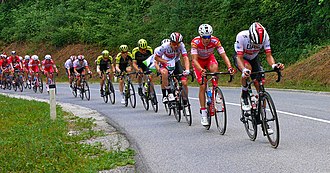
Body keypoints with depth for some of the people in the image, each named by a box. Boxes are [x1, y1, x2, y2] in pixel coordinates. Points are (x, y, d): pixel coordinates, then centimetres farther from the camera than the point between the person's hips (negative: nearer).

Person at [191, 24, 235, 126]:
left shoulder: (215, 41, -28)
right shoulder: (195, 42, -33)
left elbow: (224, 55, -31)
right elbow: (194, 59, -38)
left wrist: (229, 67, -48)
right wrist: (201, 70, -56)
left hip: (209, 58, 1)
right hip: (199, 61, -1)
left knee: (214, 68, -35)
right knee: (202, 86, -12)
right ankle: (203, 113, -4)